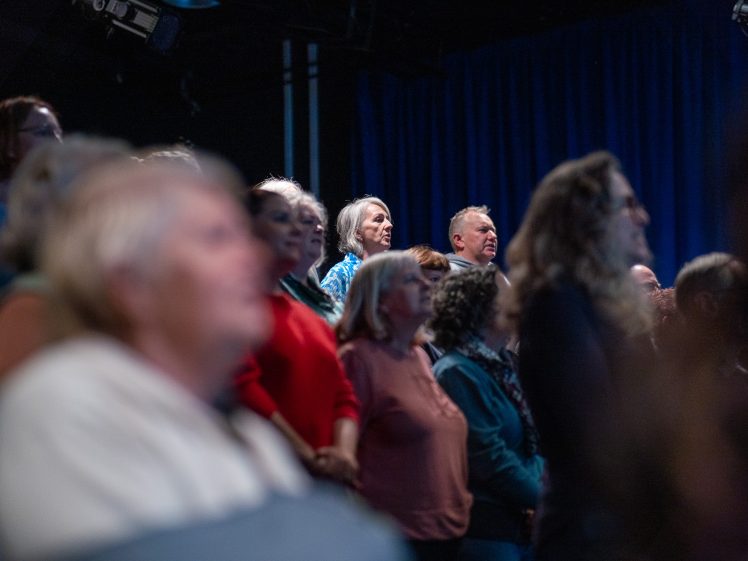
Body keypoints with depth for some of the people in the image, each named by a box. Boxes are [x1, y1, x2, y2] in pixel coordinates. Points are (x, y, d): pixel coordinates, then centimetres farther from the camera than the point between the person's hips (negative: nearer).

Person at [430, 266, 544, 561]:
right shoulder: (458, 373, -13)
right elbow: (489, 456, -20)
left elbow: (533, 443, 17)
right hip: (486, 530, -9)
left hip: (524, 524, 9)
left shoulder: (505, 365, 14)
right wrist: (542, 500, -13)